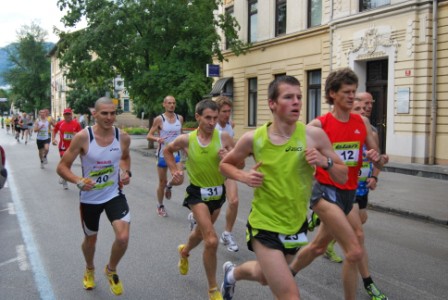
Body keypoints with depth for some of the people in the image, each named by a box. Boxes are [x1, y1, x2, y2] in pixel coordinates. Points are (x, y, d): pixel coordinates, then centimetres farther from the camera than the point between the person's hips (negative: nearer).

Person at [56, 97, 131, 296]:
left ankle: (111, 270, 18)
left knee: (123, 237, -16)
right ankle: (89, 270, 53)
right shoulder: (83, 137, -19)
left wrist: (126, 172, -4)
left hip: (114, 194, 1)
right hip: (89, 198, -1)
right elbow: (62, 167, -12)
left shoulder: (123, 137, -9)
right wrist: (78, 181, -30)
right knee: (90, 239, 18)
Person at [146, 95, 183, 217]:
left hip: (175, 154, 3)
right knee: (162, 182, 6)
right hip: (163, 154, -3)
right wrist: (157, 139, -28)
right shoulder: (159, 119, -8)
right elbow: (149, 136, -7)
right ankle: (160, 206, 27)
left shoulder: (180, 118, 4)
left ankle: (169, 186, 20)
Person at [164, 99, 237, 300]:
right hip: (197, 193, -3)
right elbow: (167, 151, 8)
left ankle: (184, 252, 61)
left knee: (202, 231, 26)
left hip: (218, 192, 3)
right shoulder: (186, 140, -13)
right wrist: (174, 171, -2)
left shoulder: (224, 137, -14)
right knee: (211, 241, -15)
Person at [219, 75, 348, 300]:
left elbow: (343, 177, -4)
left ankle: (232, 273, 60)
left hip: (296, 225, 3)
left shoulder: (314, 135, -12)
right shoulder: (253, 139, -13)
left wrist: (325, 162, -24)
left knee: (265, 277, 28)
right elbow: (225, 164, 5)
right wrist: (244, 176, -15)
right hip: (264, 225, -3)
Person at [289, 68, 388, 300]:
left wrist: (377, 158, -12)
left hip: (349, 193, 7)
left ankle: (287, 274, 45)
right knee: (355, 251, -15)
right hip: (326, 192, -6)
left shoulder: (362, 122, 5)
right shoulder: (319, 125, -11)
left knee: (318, 246, 21)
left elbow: (380, 163, 10)